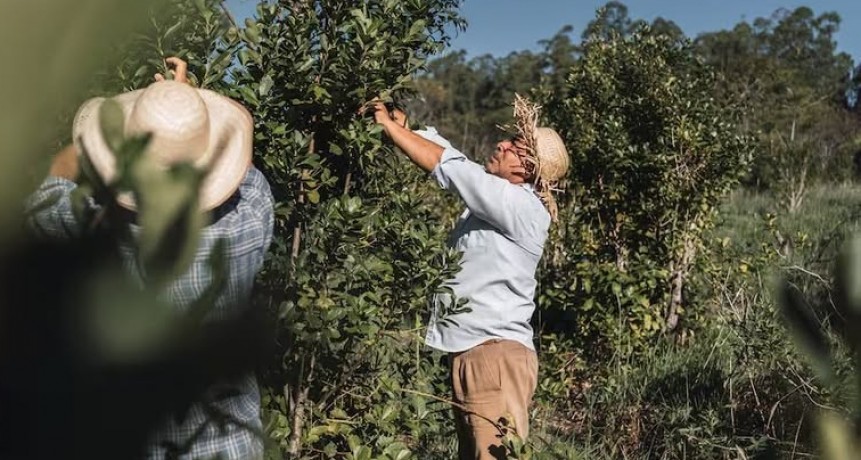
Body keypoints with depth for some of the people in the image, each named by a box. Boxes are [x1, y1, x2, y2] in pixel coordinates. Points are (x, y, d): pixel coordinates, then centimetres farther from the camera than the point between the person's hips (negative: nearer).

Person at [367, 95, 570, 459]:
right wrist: (401, 125, -6)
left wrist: (387, 124, -9)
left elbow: (447, 165, -18)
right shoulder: (493, 195, 10)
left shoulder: (524, 207, -15)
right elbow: (444, 151, 11)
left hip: (496, 353, -9)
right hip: (469, 351, 9)